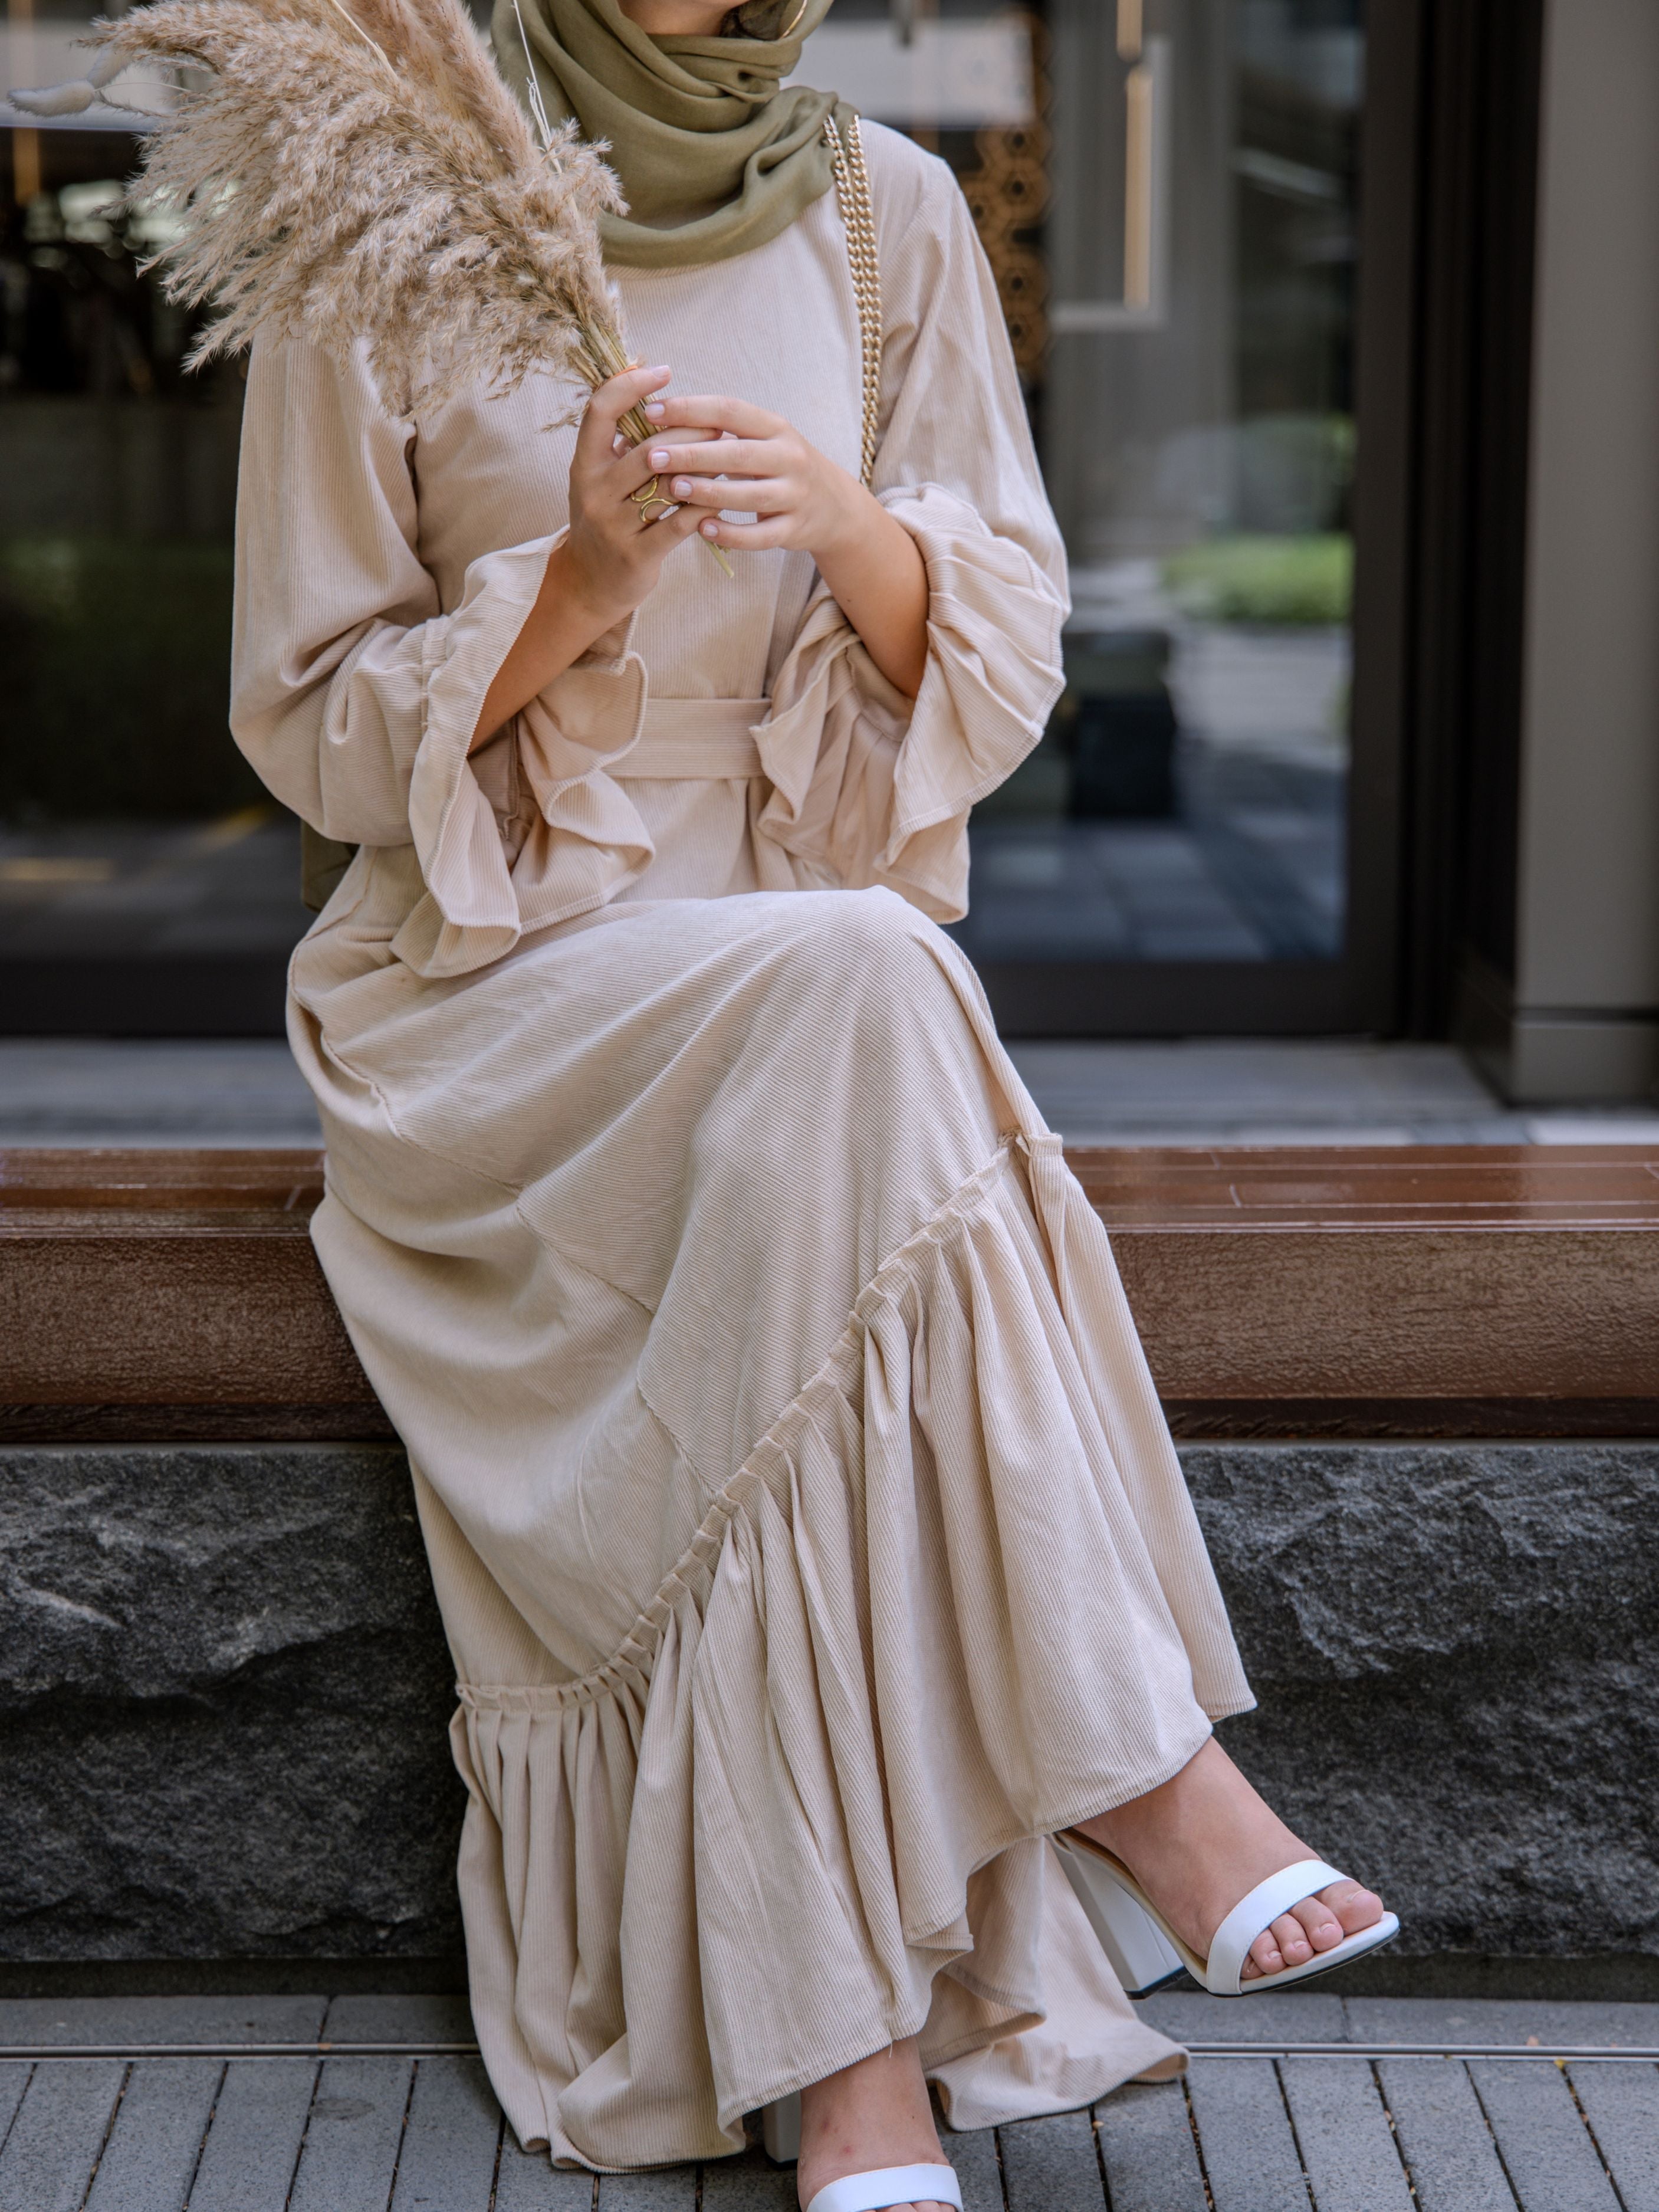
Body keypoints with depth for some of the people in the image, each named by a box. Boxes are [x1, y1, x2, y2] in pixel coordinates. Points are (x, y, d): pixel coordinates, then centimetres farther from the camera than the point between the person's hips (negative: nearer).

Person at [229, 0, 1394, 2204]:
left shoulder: (889, 213, 7)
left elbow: (1005, 664, 4)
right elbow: (314, 723, 0)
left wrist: (844, 519, -17)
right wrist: (580, 580, -17)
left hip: (826, 983, 2)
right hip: (494, 977, -2)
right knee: (852, 985, -34)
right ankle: (1121, 1742, -28)